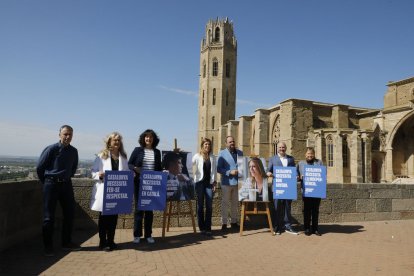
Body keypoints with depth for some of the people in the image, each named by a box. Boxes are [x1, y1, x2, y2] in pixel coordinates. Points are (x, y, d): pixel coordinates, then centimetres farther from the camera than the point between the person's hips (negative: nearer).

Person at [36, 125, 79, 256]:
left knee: (70, 213, 8)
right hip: (51, 185, -5)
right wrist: (46, 182, 7)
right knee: (49, 216, 2)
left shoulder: (73, 151, 3)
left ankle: (66, 242, 22)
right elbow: (40, 168, -3)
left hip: (66, 184, 5)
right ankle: (48, 246, 14)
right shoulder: (51, 149, -10)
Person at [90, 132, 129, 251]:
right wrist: (99, 175, -22)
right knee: (104, 217, 6)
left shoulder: (123, 157, 9)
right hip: (104, 190, -3)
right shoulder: (102, 156, -1)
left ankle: (110, 241, 23)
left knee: (114, 217, 10)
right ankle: (103, 242, 17)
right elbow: (93, 172, -2)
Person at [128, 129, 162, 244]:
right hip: (139, 183, -2)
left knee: (150, 209, 8)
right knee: (139, 208, 4)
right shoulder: (137, 150, 1)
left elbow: (159, 168, 12)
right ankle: (137, 235, 14)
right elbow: (129, 164, 1)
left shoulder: (157, 152, 8)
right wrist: (135, 169, -19)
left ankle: (148, 234, 17)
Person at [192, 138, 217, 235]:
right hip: (200, 182, -2)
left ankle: (208, 228, 7)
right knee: (200, 205, 4)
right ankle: (202, 227, 13)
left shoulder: (212, 157, 10)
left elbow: (214, 170, 11)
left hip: (209, 183, 2)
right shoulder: (197, 156, 1)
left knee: (209, 206, 0)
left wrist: (214, 182, 6)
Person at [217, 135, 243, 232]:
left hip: (237, 182, 4)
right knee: (225, 203, 2)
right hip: (227, 182, -4)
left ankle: (234, 222, 23)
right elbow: (218, 168, -8)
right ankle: (224, 223, 9)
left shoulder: (240, 153, 11)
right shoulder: (222, 153, -2)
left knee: (235, 203, 12)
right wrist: (230, 172, -18)